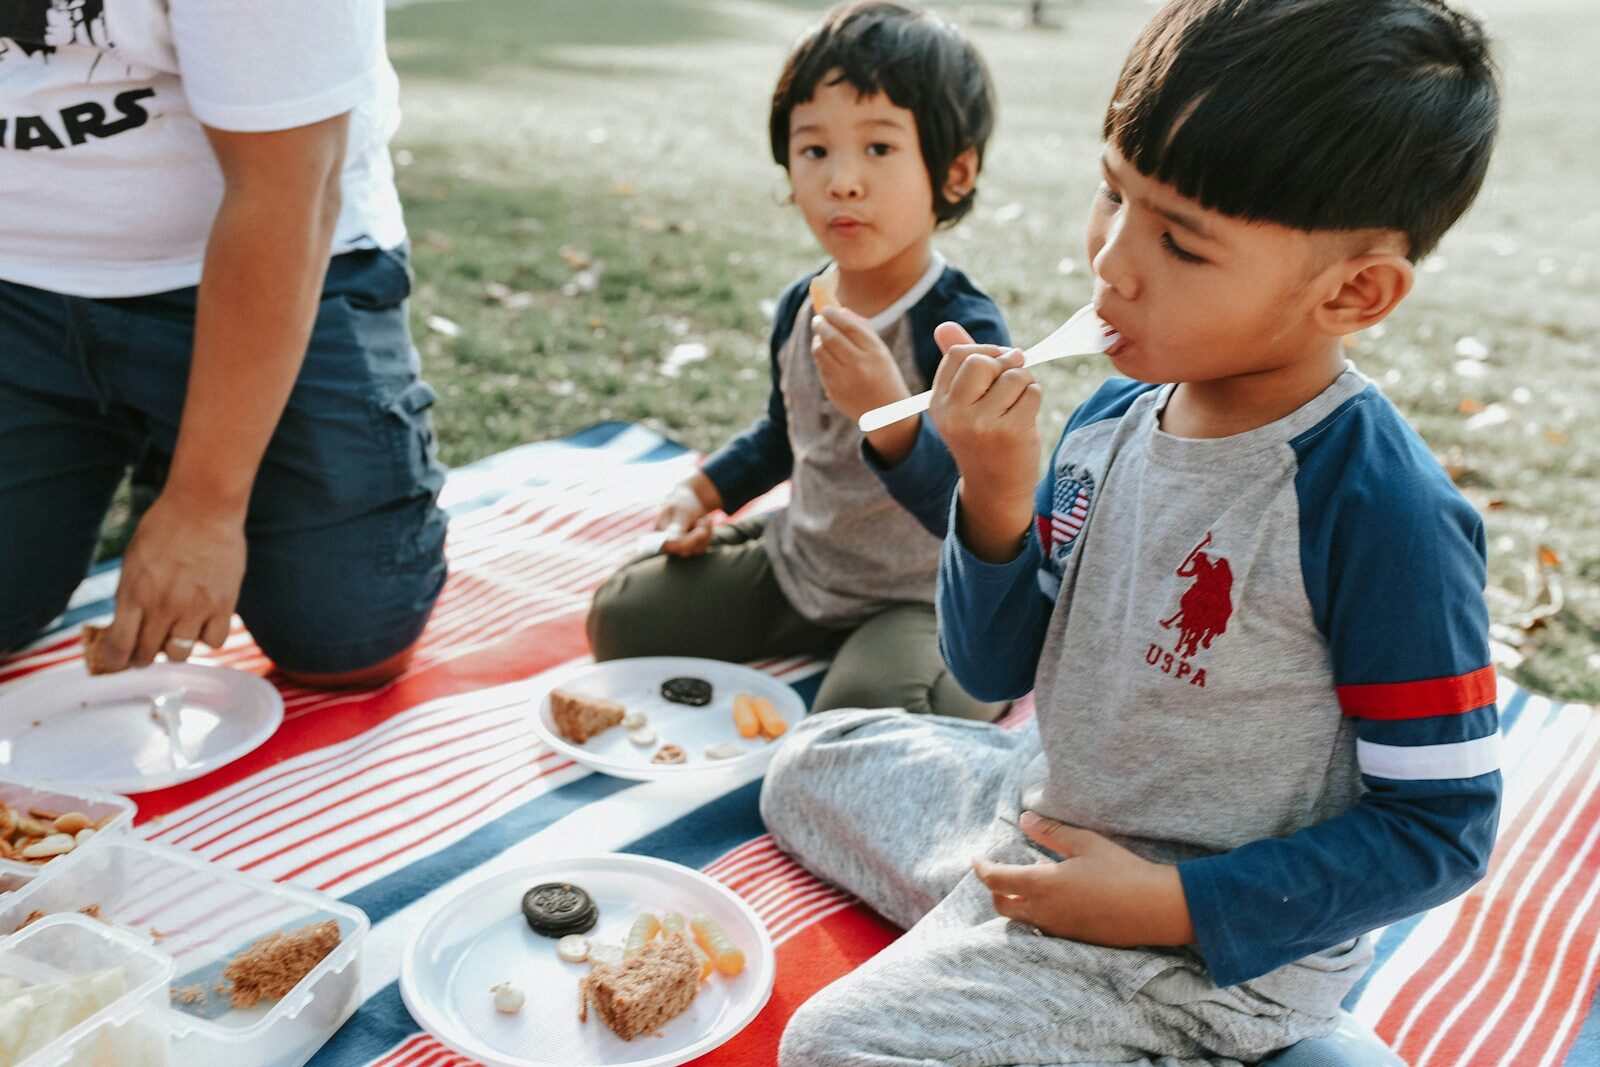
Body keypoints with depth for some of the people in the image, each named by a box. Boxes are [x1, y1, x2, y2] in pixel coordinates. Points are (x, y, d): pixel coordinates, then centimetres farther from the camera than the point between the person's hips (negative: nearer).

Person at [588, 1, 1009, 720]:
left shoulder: (965, 331, -25)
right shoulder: (799, 309, -3)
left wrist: (888, 410, -49)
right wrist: (704, 493, 8)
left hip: (918, 596, -7)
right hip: (795, 564, 7)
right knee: (619, 618, 8)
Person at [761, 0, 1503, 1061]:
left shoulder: (1383, 514, -27)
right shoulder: (1114, 418, -7)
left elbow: (1440, 826, -18)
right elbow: (995, 669, -1)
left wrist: (1171, 904, -23)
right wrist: (995, 501, -19)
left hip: (1217, 944, -7)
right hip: (1046, 814, 8)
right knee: (813, 763, 20)